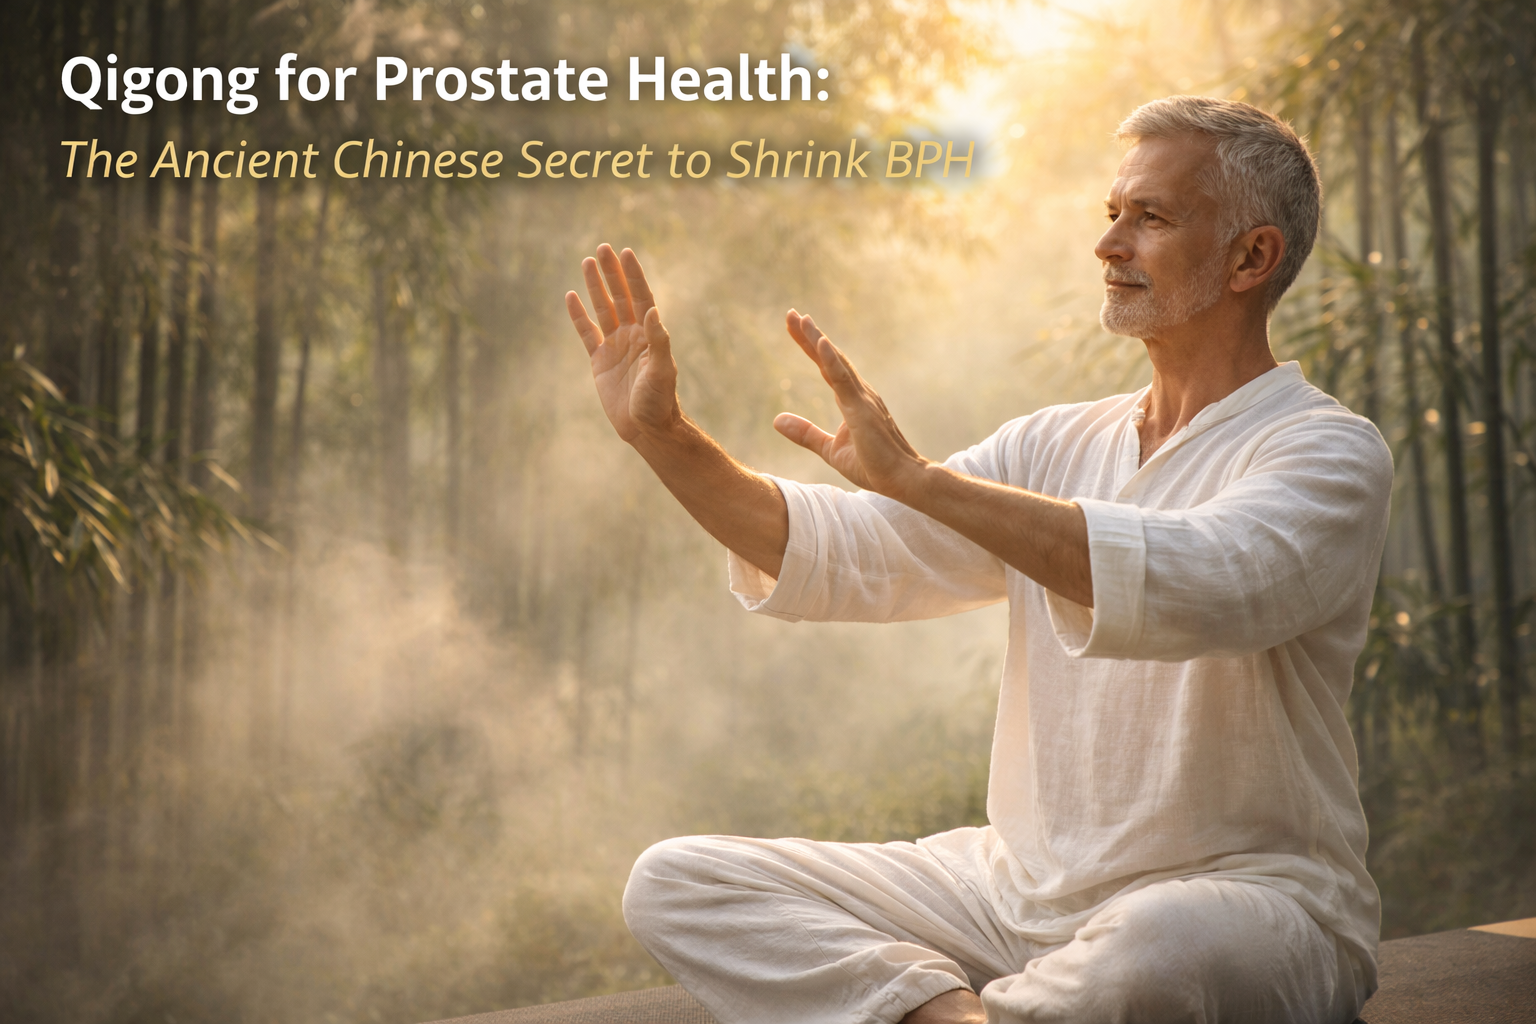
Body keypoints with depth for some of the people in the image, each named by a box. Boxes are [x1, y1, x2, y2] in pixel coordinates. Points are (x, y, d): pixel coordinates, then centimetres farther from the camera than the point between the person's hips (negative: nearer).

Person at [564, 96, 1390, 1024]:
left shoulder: (1330, 453, -7)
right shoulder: (1058, 445, 13)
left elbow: (1194, 589, -29)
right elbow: (840, 555, 6)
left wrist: (918, 478, -31)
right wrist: (666, 437, -6)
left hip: (1243, 893, -6)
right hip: (1019, 892, 6)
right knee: (677, 881, -6)